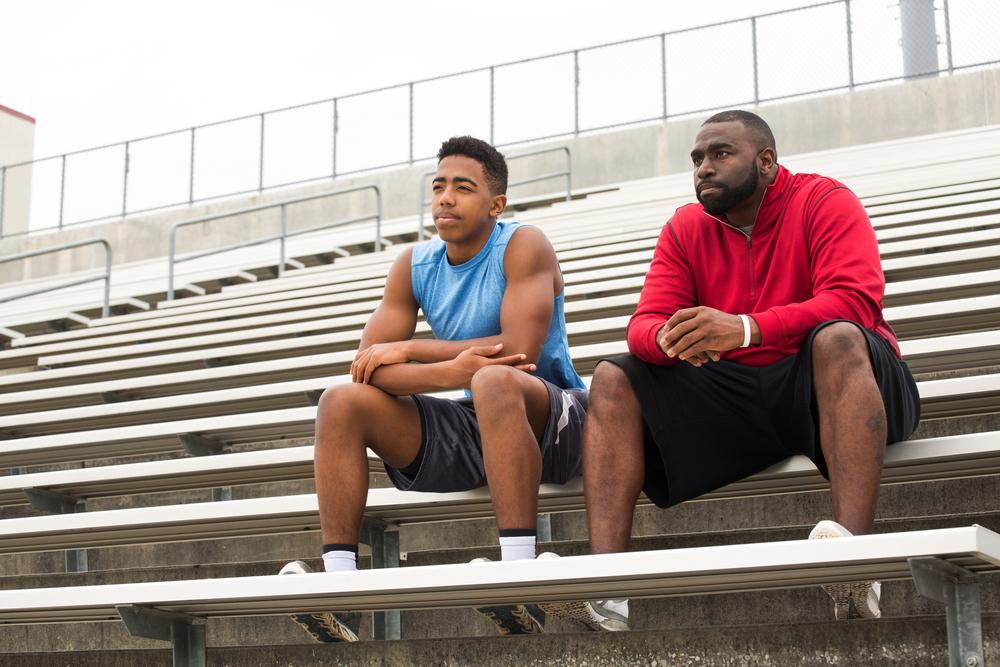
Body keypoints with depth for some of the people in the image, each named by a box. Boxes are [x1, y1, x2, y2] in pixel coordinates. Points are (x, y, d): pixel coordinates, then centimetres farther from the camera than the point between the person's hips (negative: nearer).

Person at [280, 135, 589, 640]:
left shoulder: (523, 246, -9)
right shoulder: (414, 266, 7)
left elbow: (519, 349, -23)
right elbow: (368, 365, -4)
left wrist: (410, 349, -15)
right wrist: (449, 371, -24)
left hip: (549, 425, -6)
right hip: (472, 429, 6)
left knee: (494, 380, -38)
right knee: (341, 401, -9)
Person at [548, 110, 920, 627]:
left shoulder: (823, 201, -3)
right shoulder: (685, 229, 10)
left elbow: (856, 300, -20)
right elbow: (643, 327, 0)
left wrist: (746, 328, -34)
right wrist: (672, 338, -27)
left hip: (825, 388, -4)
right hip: (735, 400, 5)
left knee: (838, 338, -35)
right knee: (613, 379, -11)